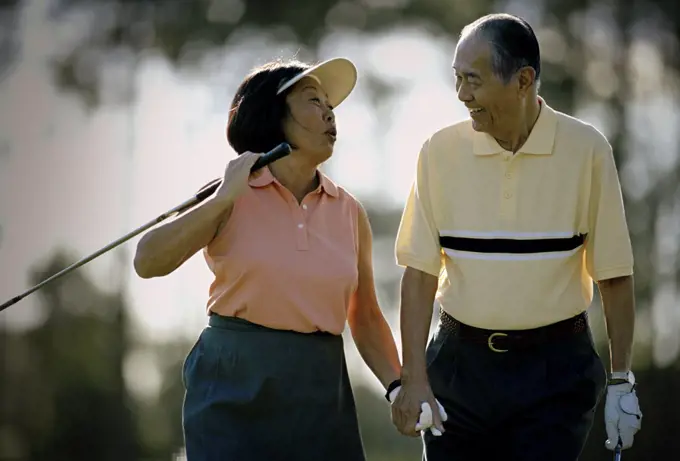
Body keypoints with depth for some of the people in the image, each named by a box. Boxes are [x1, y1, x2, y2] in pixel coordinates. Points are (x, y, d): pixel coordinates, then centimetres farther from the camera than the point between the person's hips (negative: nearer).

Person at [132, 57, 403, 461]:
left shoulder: (350, 213, 6)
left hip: (321, 393, 3)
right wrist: (225, 198, -16)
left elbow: (365, 318, 12)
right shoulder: (232, 198, -3)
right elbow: (148, 263, -13)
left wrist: (399, 388, -3)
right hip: (235, 387, -3)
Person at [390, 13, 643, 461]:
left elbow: (614, 275, -2)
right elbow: (420, 272, -2)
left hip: (555, 370, -2)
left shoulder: (586, 149, -6)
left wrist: (622, 382, -2)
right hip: (459, 361, 2)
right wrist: (414, 379, -9)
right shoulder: (440, 151, -2)